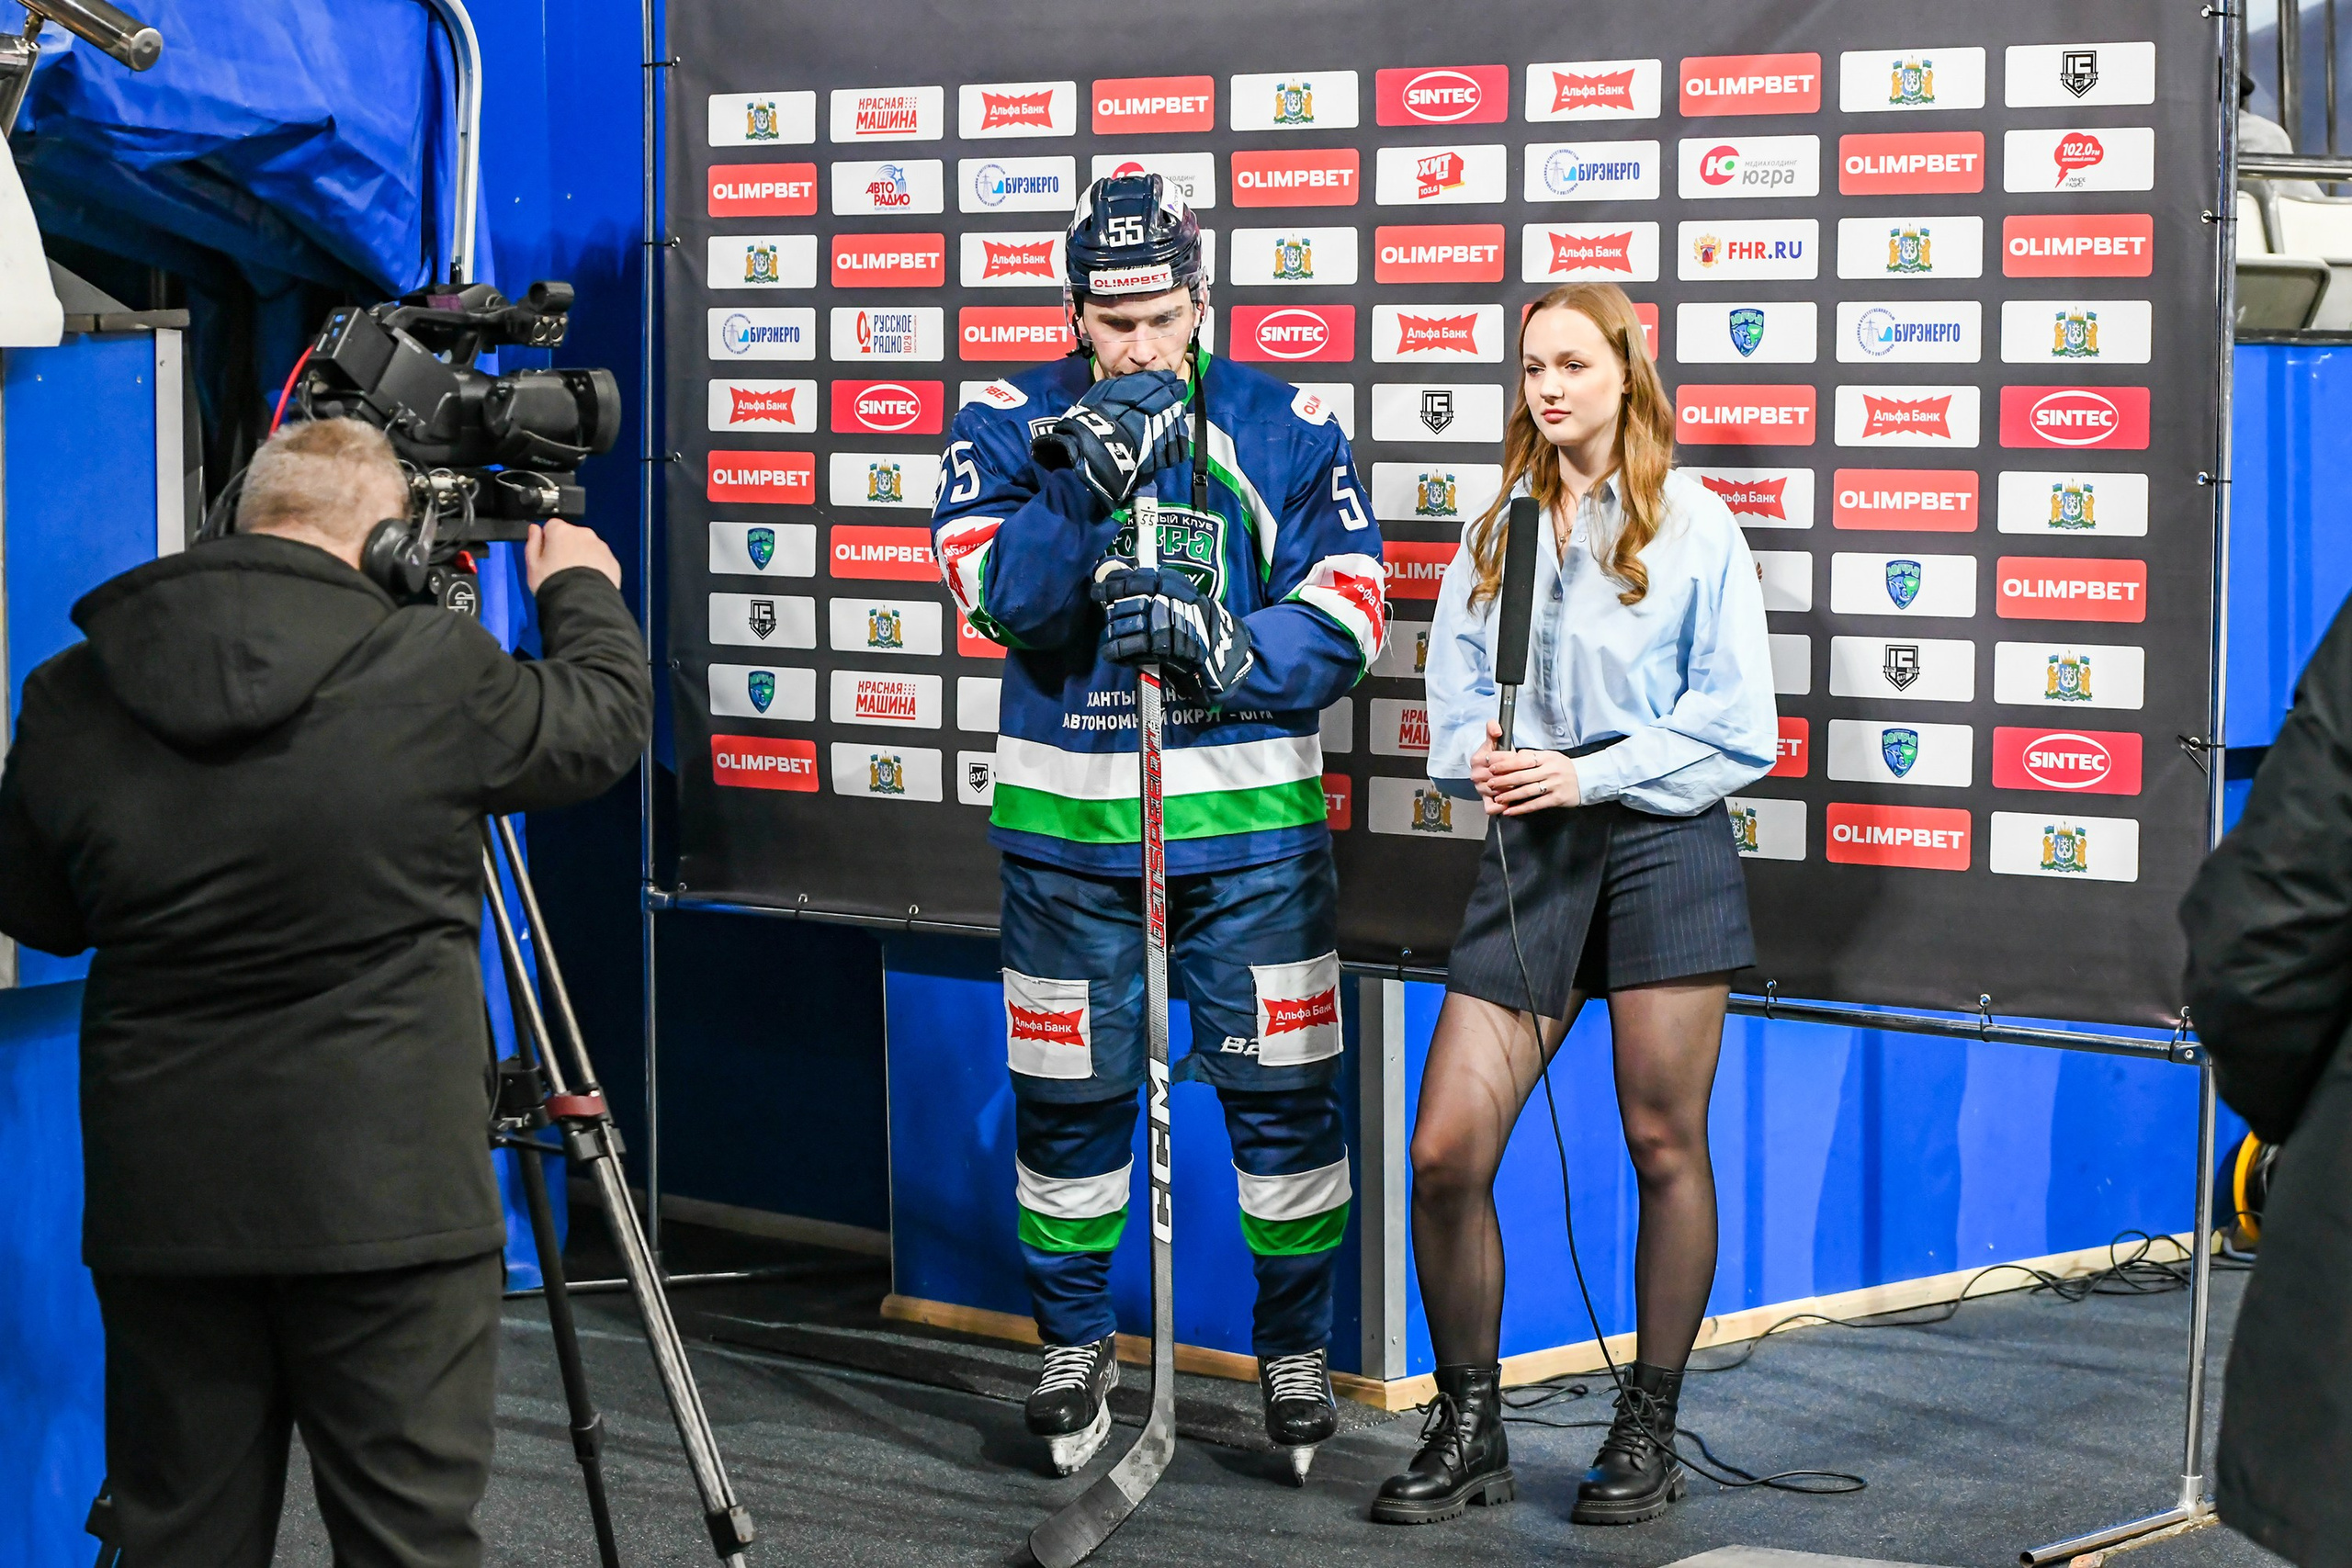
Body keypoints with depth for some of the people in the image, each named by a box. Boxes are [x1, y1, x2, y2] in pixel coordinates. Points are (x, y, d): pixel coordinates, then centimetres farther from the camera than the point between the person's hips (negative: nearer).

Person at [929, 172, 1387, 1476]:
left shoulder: (1284, 427, 1)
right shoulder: (1009, 423, 1)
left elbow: (1347, 612, -6)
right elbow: (999, 594, -13)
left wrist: (1232, 651, -23)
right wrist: (1085, 485, -28)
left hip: (1248, 815, 0)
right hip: (1066, 814, 1)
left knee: (1283, 1088, 2)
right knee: (1066, 1091, 9)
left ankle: (1295, 1348, 18)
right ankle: (1074, 1345, 27)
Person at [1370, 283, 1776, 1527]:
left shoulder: (1691, 524, 0)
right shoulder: (1498, 528, 13)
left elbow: (1733, 724, -5)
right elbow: (1454, 698, 15)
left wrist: (1584, 772, -13)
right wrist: (1481, 756, -7)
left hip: (1661, 848, -4)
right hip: (1528, 854, 4)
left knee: (1664, 1146, 4)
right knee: (1444, 1153, -4)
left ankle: (1649, 1432, 17)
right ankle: (1469, 1431, 11)